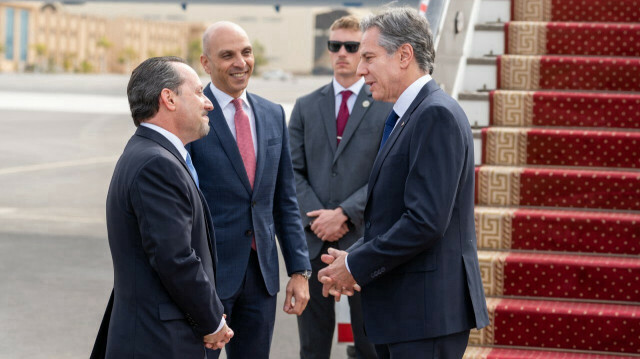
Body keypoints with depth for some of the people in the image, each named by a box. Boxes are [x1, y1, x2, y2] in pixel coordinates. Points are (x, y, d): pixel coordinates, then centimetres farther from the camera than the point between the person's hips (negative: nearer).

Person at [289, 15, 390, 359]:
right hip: (313, 240, 3)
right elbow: (293, 171, 6)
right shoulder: (305, 106, 11)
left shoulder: (387, 107, 0)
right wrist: (316, 217, -9)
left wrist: (344, 214, -14)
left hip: (365, 239, -3)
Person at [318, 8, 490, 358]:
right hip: (399, 308, 10)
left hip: (427, 312, -9)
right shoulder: (403, 118, 15)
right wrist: (352, 258, 2)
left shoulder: (437, 115, -15)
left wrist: (355, 266, -13)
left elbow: (425, 221, -23)